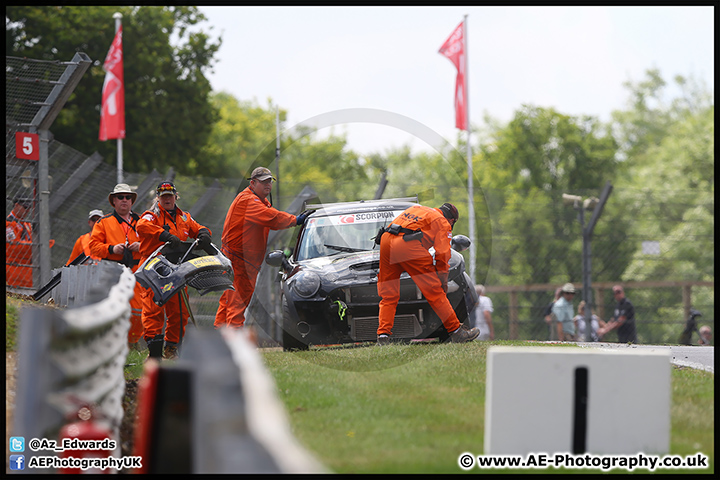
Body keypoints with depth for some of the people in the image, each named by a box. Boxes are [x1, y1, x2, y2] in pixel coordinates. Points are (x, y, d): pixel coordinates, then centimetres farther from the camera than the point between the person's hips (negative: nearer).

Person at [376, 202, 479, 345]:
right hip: (408, 246, -6)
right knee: (434, 292, 2)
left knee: (388, 295, 13)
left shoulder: (417, 209, 33)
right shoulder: (443, 223, 15)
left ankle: (383, 336, 2)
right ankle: (456, 333, 6)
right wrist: (443, 284, 15)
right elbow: (442, 256, 7)